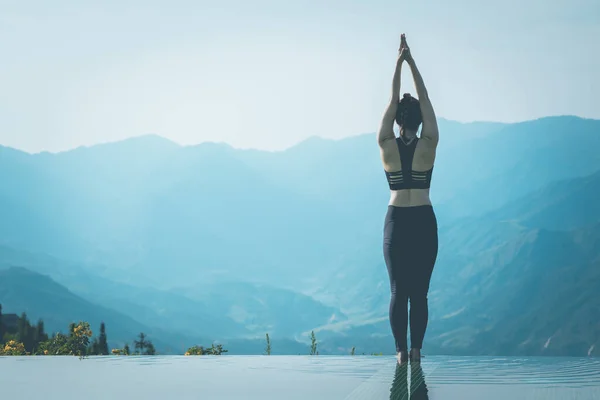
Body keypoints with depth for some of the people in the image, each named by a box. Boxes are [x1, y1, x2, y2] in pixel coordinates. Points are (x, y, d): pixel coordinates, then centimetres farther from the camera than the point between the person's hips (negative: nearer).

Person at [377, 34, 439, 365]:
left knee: (398, 291, 4)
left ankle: (401, 351, 1)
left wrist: (398, 64, 3)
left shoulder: (387, 147, -5)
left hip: (396, 222, 1)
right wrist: (412, 63, 1)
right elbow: (426, 101, -1)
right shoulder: (428, 146, -6)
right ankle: (416, 349, 1)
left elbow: (392, 101, 2)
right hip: (423, 222, -1)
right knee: (419, 291, 3)